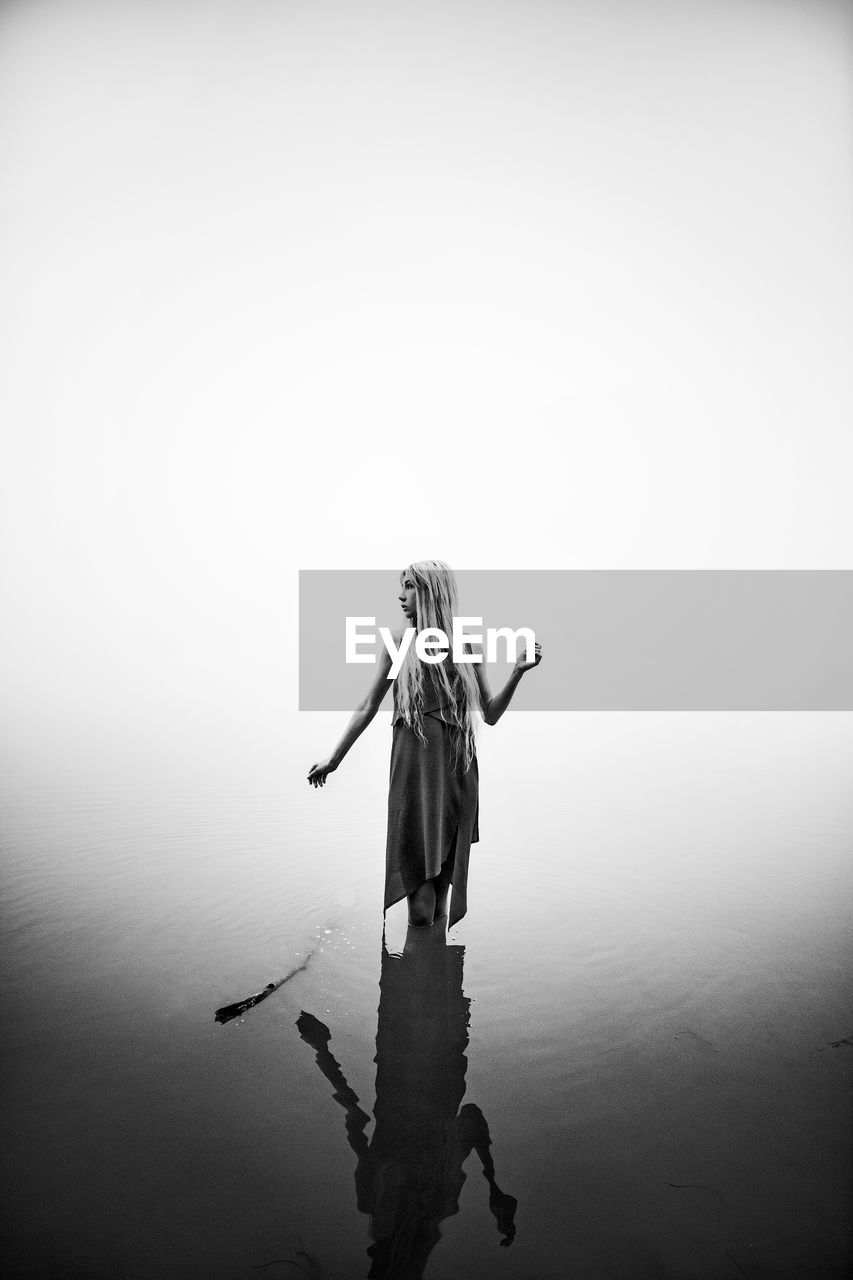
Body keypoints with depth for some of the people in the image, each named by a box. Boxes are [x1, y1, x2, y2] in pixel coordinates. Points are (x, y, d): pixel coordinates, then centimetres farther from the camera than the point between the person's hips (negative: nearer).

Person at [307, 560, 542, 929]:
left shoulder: (468, 644, 5)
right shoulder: (400, 642, 2)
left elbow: (490, 714, 8)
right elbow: (368, 707, 8)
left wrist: (518, 672, -5)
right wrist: (334, 759, 10)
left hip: (458, 767, 2)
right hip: (415, 764, -1)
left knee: (447, 873, 10)